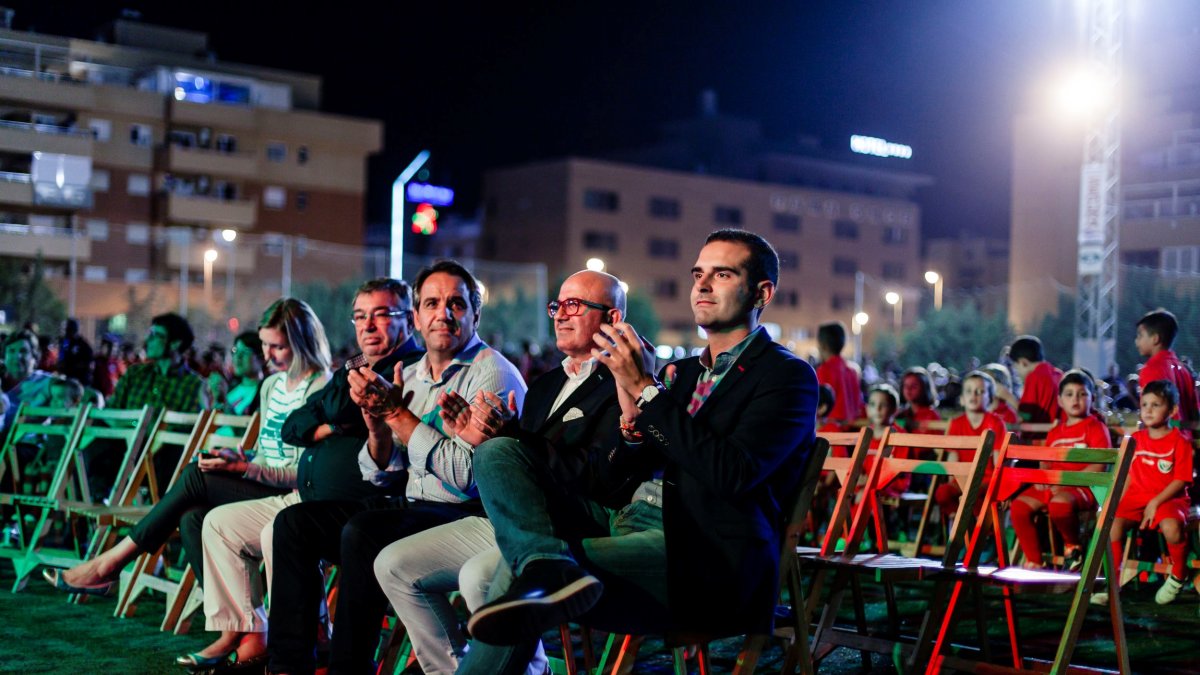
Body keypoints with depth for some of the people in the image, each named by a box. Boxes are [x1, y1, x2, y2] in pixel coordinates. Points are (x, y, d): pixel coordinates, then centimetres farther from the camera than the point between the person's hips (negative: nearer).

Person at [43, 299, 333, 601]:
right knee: (191, 518, -22)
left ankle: (109, 564, -15)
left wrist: (243, 468, -20)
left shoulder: (320, 389, -8)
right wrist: (237, 461, 0)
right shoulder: (271, 386, 19)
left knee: (196, 476, -22)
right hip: (260, 492, 8)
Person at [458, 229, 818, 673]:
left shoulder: (789, 375, 0)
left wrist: (646, 389, -14)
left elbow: (733, 474, -17)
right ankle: (548, 566, -36)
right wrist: (632, 420, -3)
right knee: (499, 454, -14)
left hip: (708, 558, -8)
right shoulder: (682, 373, 23)